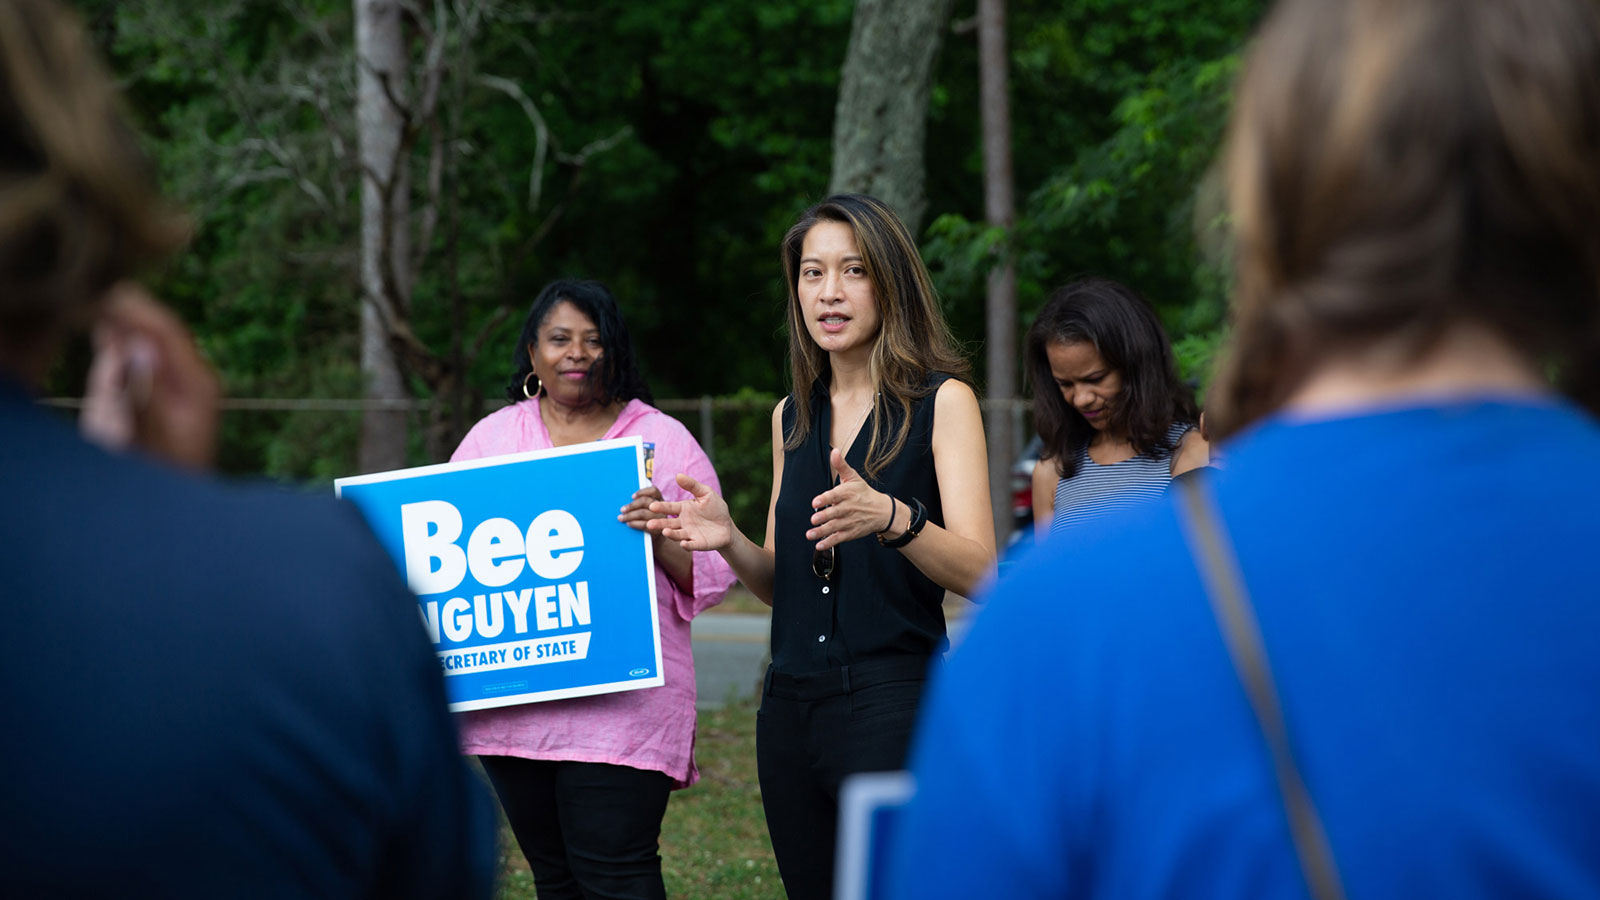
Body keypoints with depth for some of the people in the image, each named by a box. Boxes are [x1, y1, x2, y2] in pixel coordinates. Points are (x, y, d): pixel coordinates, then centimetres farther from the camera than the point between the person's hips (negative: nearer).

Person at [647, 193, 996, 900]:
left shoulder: (942, 400, -2)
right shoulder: (792, 416, 15)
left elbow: (978, 573, -12)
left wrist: (891, 518, -30)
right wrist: (728, 542, -3)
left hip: (893, 701, -6)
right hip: (792, 702, 6)